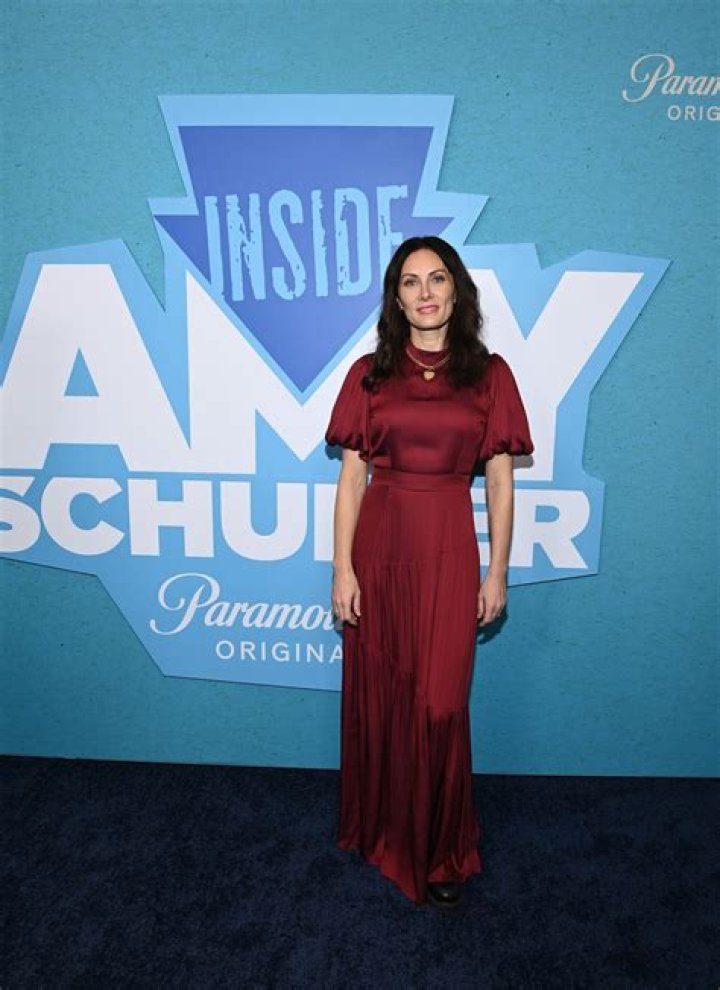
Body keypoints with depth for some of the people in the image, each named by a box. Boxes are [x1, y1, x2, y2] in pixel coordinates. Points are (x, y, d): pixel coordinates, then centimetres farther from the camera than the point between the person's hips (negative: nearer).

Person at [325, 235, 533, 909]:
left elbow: (500, 482, 4)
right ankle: (378, 829, 36)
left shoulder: (488, 375, 4)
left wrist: (497, 572, 1)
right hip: (379, 546, 1)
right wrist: (342, 568, -3)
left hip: (450, 554, -1)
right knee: (376, 697, 11)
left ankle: (440, 851, 25)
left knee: (439, 706, 2)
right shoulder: (369, 374, 4)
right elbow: (351, 477, 2)